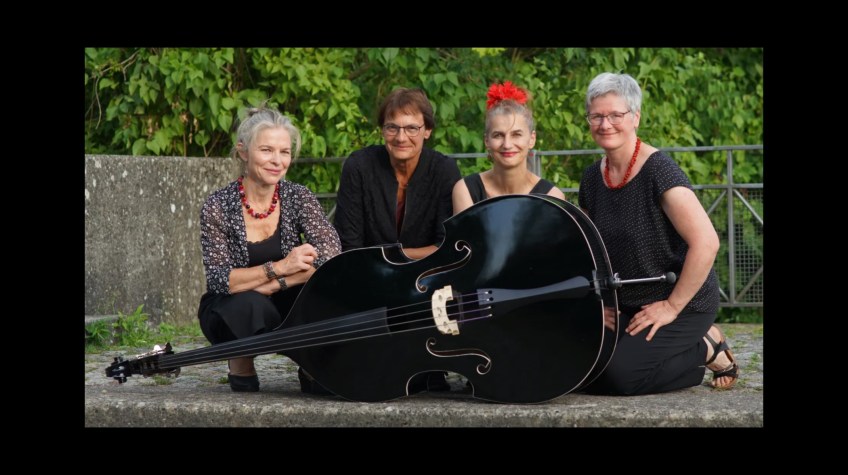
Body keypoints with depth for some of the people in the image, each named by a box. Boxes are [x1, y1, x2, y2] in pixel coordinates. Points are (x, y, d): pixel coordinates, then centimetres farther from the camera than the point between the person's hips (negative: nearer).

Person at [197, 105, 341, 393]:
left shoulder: (298, 198, -7)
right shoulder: (218, 207, -13)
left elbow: (332, 256, -20)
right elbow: (219, 280, -21)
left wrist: (272, 285, -27)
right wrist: (279, 268, -31)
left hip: (281, 308, 2)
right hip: (227, 314, -1)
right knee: (250, 304, -37)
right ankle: (240, 366, -5)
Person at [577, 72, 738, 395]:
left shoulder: (658, 170, -19)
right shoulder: (592, 179, 3)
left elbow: (706, 242, -26)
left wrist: (672, 306, -21)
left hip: (684, 305, -7)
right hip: (626, 305, 7)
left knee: (621, 375, -22)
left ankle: (708, 350, 4)